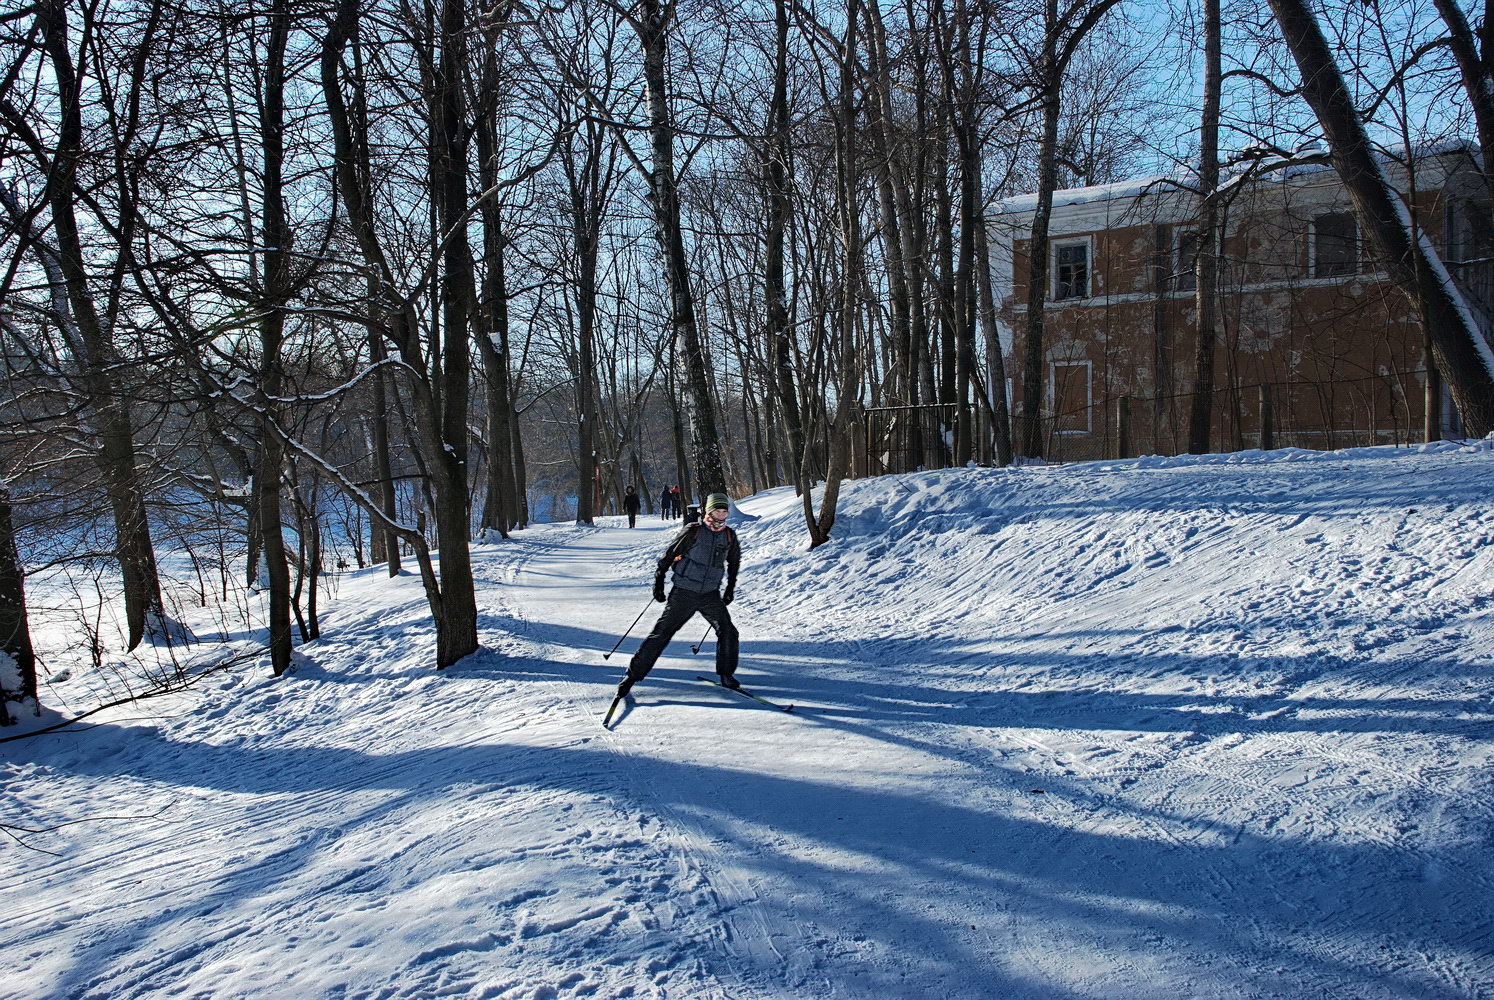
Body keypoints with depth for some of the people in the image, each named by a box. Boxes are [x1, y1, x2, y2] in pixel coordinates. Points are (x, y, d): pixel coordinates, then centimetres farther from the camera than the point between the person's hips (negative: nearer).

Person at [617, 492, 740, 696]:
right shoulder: (693, 532, -10)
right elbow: (670, 554, -3)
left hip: (710, 595, 4)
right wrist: (659, 580, -5)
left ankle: (726, 674, 13)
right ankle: (633, 674, 2)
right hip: (684, 593, -4)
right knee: (661, 634, -4)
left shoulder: (730, 536, 3)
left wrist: (731, 587, 20)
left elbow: (734, 562, 21)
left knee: (728, 632, -6)